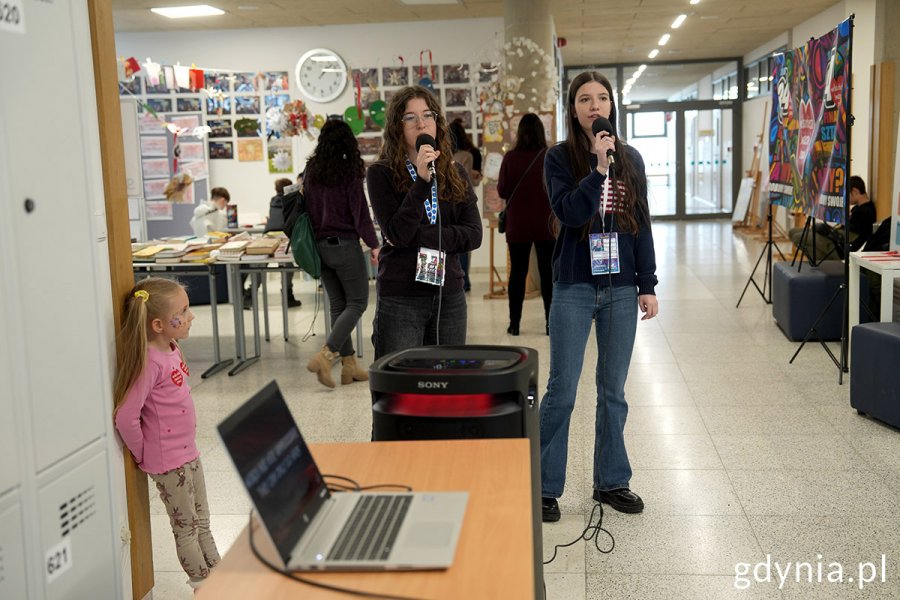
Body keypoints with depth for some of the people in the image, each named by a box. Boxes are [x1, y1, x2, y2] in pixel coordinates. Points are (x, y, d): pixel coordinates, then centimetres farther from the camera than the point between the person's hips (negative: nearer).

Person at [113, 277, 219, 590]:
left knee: (202, 523, 20)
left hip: (189, 453, 8)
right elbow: (126, 417, -27)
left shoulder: (172, 348, 1)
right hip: (169, 462, -8)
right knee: (186, 528, 9)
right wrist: (142, 455, -13)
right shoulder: (150, 362, -25)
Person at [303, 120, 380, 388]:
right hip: (345, 245, -6)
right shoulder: (349, 172, -10)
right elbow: (360, 212, -12)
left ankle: (350, 365, 13)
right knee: (357, 302, 3)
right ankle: (325, 356, -12)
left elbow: (307, 208, 11)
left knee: (338, 304, 11)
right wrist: (374, 244, -5)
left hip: (319, 245, 6)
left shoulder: (311, 171, 6)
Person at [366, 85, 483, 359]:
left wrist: (420, 236, -11)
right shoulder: (381, 173, -3)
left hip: (449, 296, 4)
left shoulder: (455, 173, 9)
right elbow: (397, 234, -14)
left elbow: (474, 235, 0)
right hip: (400, 298, -4)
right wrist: (422, 180, -21)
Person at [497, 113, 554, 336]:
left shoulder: (510, 158, -7)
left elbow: (502, 191, -3)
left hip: (517, 225, 0)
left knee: (517, 272, 8)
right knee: (548, 272, 9)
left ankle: (514, 323, 10)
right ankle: (551, 321, 12)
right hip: (546, 224, 0)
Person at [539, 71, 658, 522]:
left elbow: (642, 226, 9)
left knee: (613, 391, 11)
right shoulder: (559, 158, -1)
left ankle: (611, 481, 24)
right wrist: (599, 167, -21)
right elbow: (569, 213, -16)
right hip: (574, 287, -3)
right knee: (562, 392, 0)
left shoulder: (631, 159, 8)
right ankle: (545, 486, 12)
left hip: (620, 288, 3)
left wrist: (647, 286, 5)